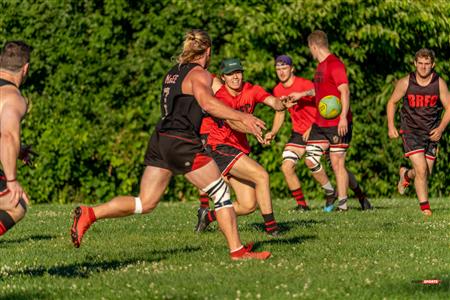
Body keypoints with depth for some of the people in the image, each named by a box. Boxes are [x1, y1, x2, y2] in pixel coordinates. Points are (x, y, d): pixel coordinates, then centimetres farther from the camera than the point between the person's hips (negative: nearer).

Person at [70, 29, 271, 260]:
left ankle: (89, 214, -7)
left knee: (145, 203, 5)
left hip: (160, 139, 8)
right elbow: (207, 103, -25)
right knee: (221, 193, 3)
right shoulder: (199, 74, -5)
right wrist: (242, 117, -29)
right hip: (181, 142, -8)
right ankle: (237, 250, 3)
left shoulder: (174, 72, 20)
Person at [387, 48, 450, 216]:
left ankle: (406, 174, 42)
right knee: (421, 170, -16)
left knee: (426, 174, 8)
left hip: (432, 133, 2)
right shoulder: (405, 83, -8)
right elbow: (392, 102, 7)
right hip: (411, 131, -2)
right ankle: (424, 206, -3)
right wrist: (391, 126, -3)